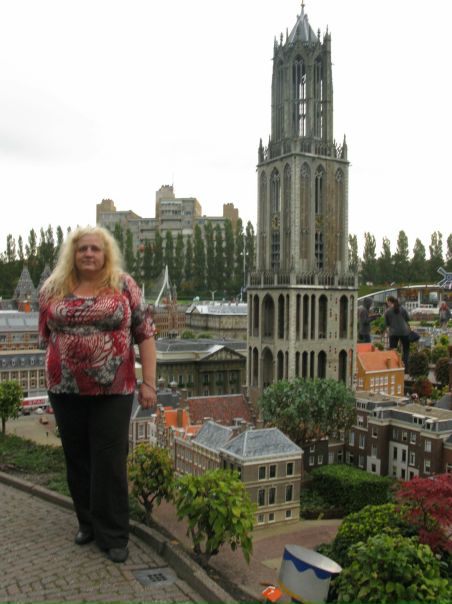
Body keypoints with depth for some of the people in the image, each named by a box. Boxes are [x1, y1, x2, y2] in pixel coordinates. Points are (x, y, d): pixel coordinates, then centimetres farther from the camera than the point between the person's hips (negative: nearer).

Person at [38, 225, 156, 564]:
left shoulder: (124, 285, 0)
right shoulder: (53, 289, 5)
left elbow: (145, 334, 0)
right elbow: (46, 336, 13)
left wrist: (149, 382, -4)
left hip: (112, 390, -2)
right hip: (66, 391, 3)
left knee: (110, 463, 2)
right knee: (77, 459, 13)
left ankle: (114, 535, 16)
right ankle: (87, 523, 33)